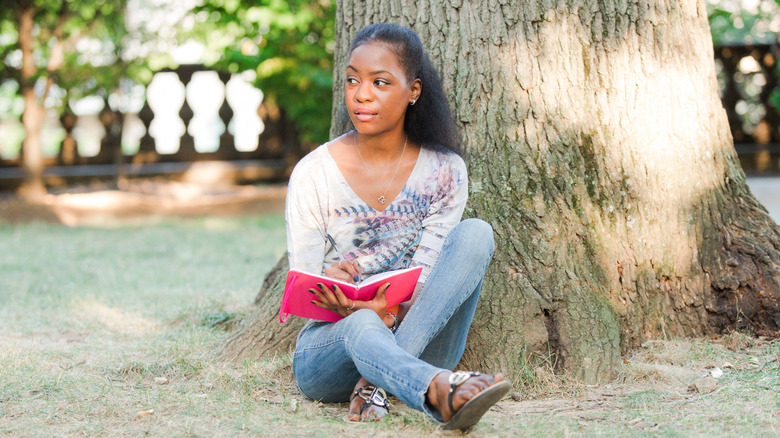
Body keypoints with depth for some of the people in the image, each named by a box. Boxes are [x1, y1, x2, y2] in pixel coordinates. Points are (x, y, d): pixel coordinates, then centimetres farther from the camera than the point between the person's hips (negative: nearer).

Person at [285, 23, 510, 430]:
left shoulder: (444, 172, 1)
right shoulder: (313, 173, -2)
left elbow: (426, 279, -5)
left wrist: (389, 310, -30)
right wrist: (361, 311, -28)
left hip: (418, 337, 2)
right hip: (330, 344, -2)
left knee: (475, 233, -22)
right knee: (361, 327, -39)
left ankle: (375, 382, -35)